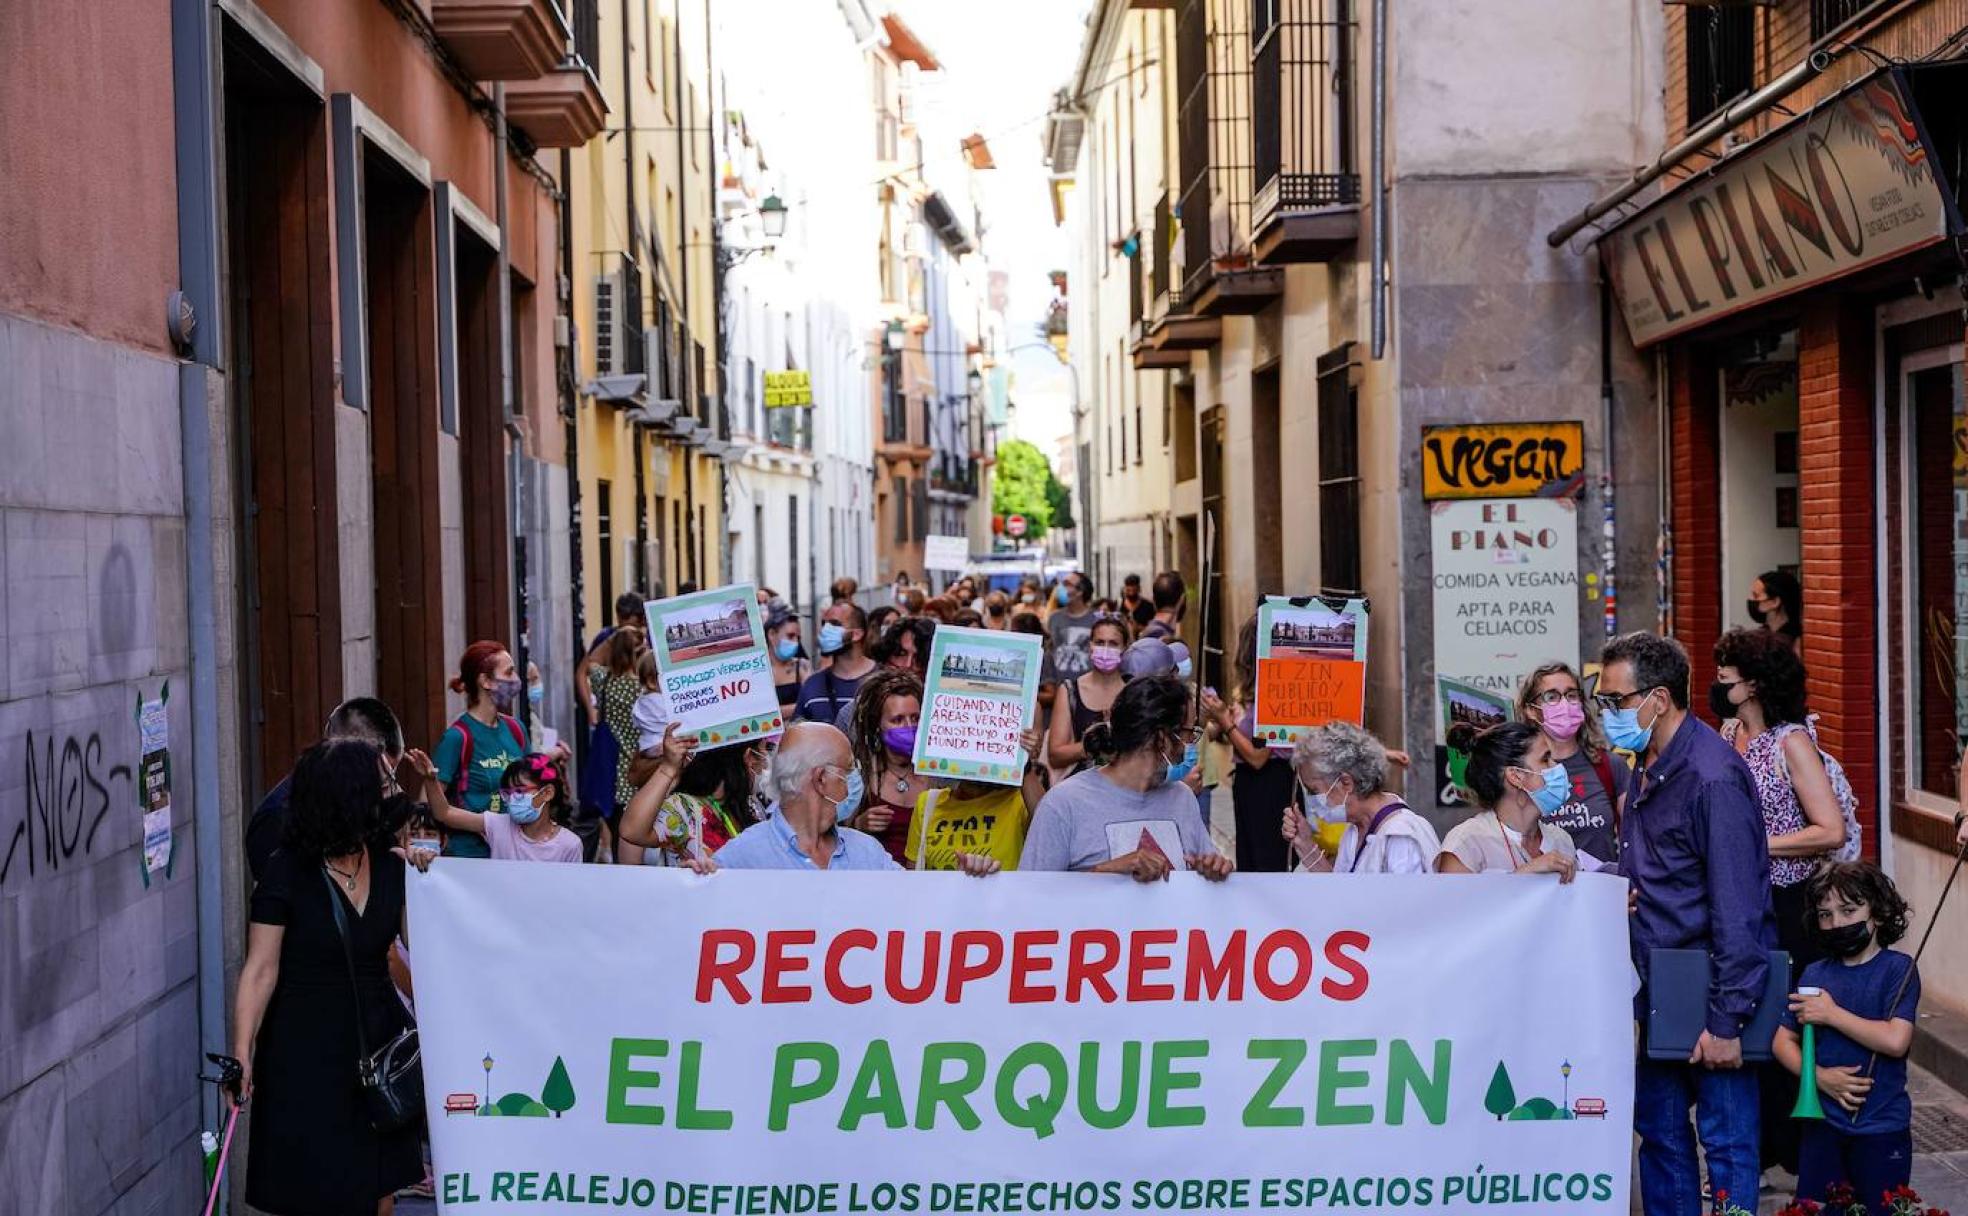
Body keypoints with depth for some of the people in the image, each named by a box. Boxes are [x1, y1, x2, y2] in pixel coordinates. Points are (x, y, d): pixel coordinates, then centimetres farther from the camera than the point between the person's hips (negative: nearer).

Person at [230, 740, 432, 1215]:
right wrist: (242, 1052, -18)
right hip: (309, 1047, -4)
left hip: (378, 1036, 4)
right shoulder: (287, 872, -12)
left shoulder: (389, 865, 1)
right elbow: (261, 970, -13)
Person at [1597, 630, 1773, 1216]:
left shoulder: (1713, 777, -19)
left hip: (1709, 990, -9)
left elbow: (1736, 910, -21)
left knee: (1727, 1142, 0)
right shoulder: (1647, 766, 10)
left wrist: (1726, 1019, -21)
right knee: (1659, 1130, 16)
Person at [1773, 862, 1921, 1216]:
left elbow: (1896, 1040, -20)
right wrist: (1819, 1076, -10)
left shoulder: (1898, 968, -8)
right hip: (1823, 1123, 4)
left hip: (1882, 1125, -4)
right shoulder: (1815, 974, 5)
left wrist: (1832, 1014, -14)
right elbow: (1783, 1040, 7)